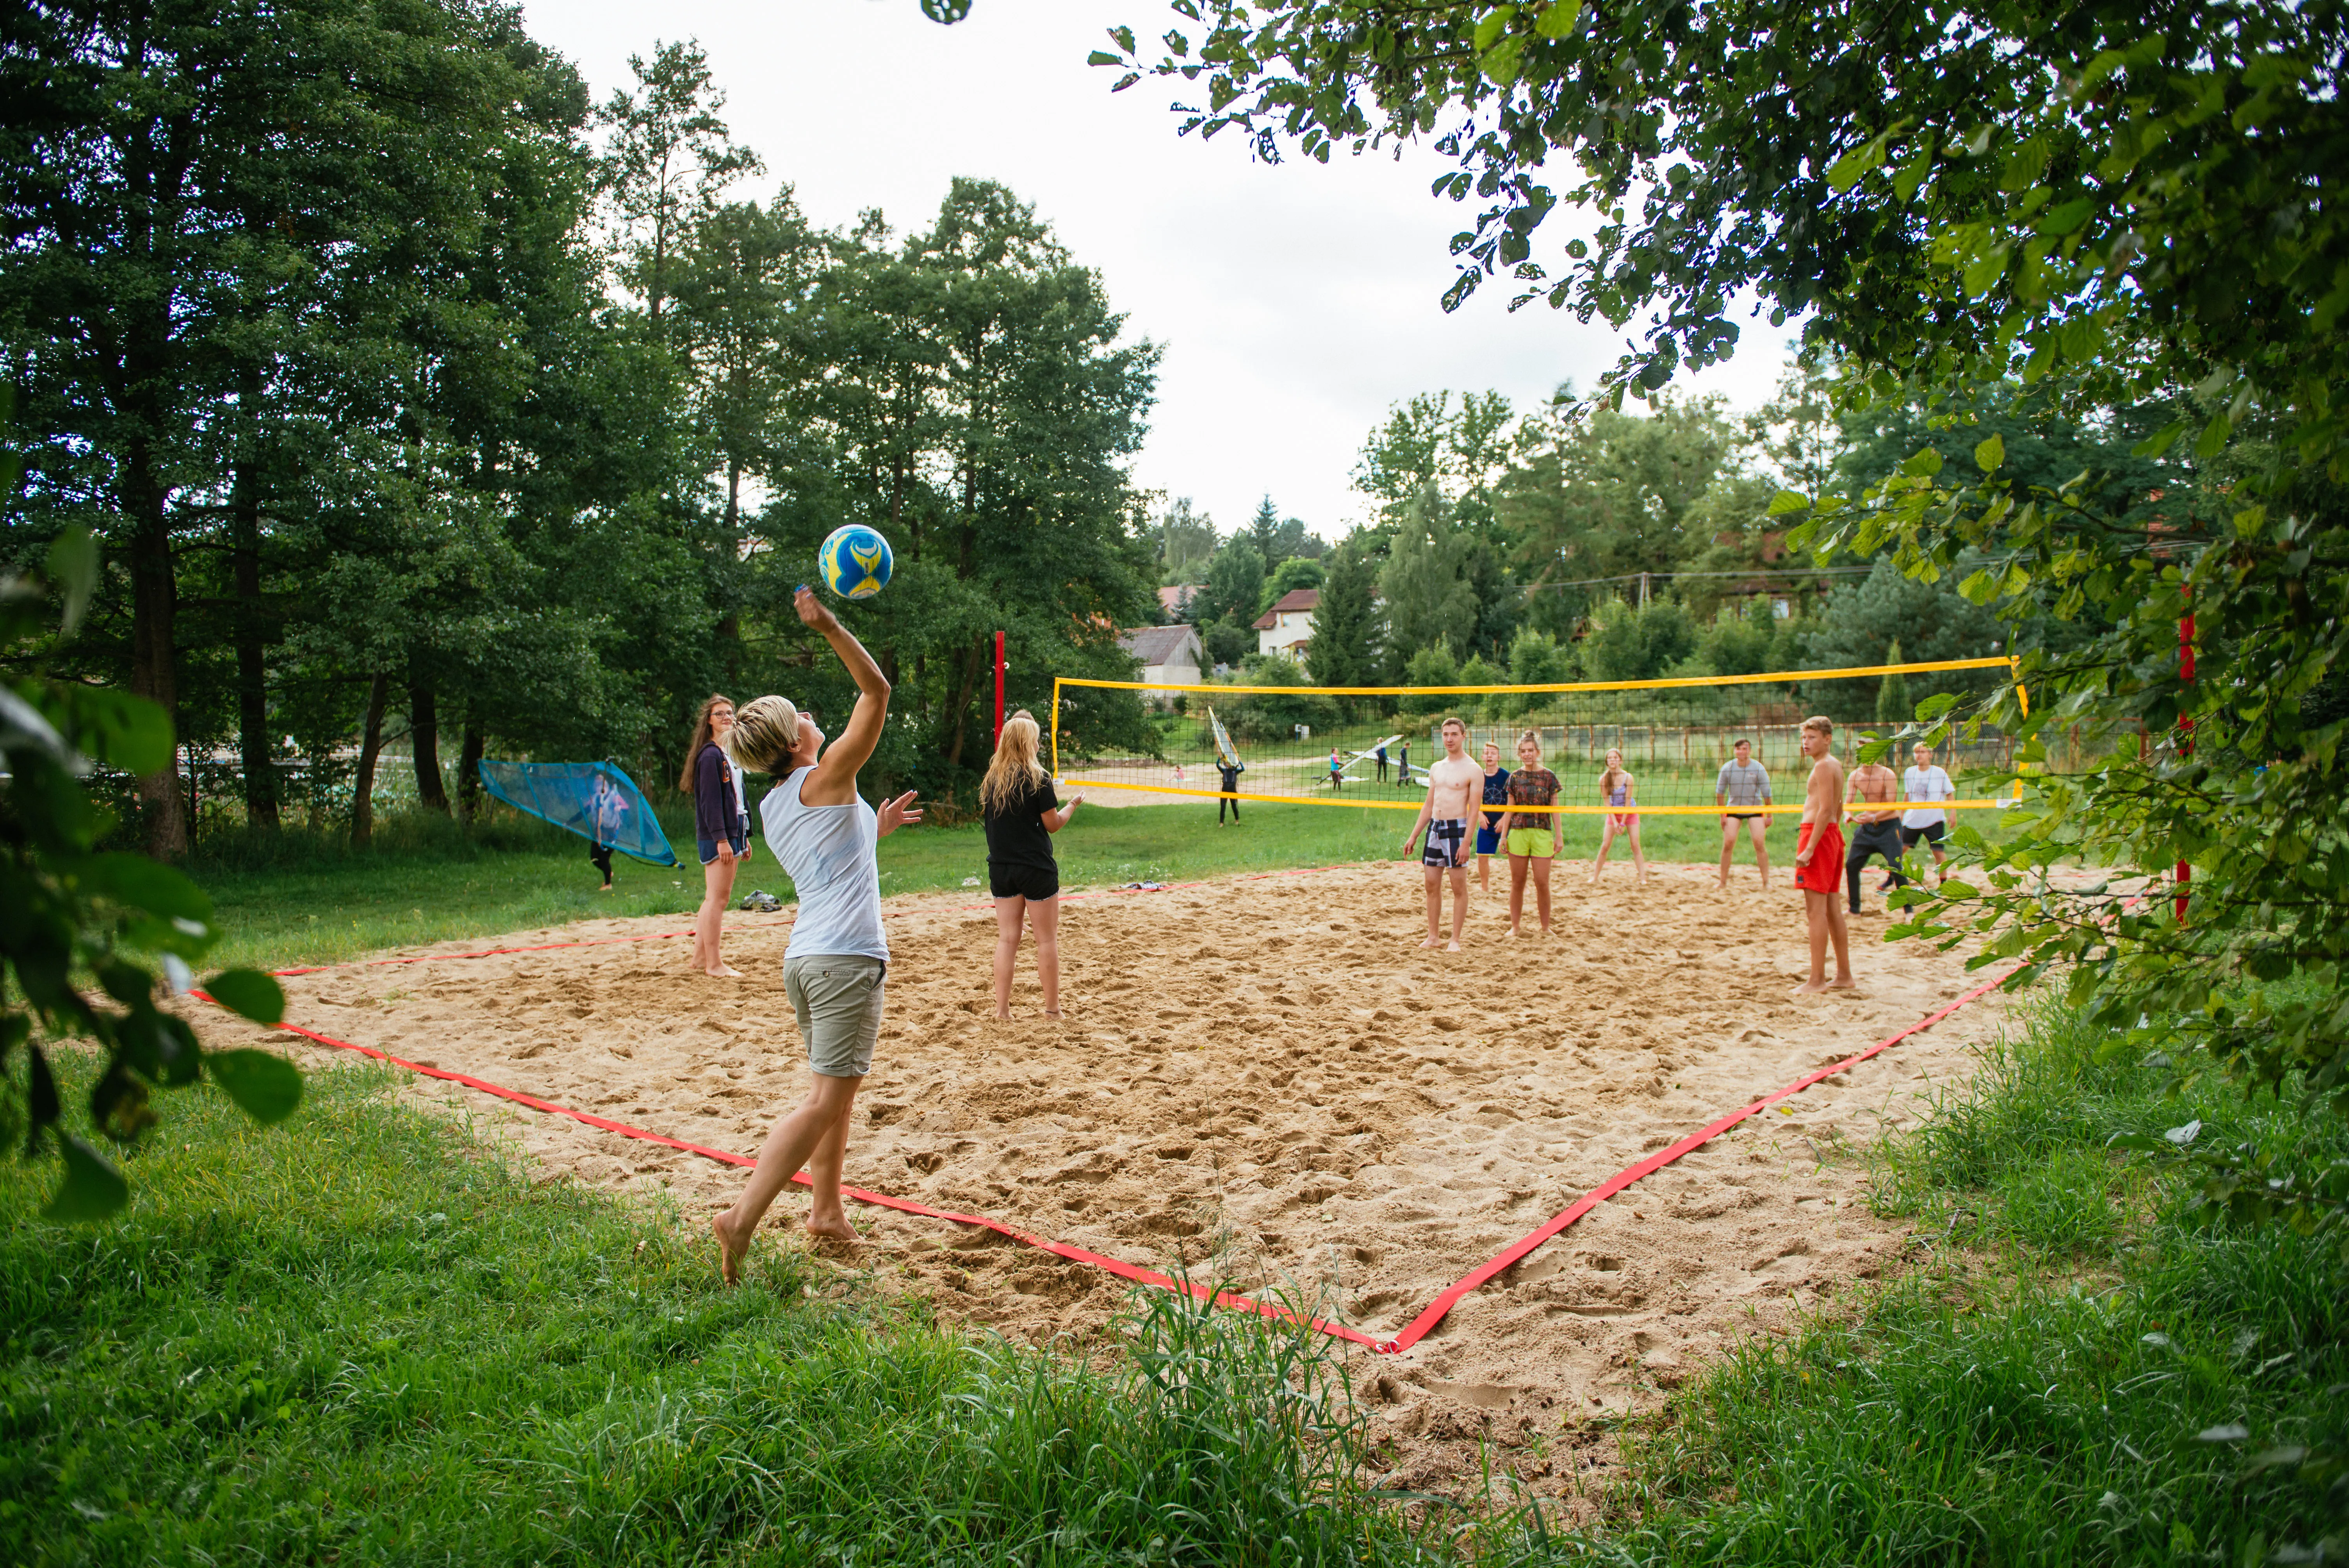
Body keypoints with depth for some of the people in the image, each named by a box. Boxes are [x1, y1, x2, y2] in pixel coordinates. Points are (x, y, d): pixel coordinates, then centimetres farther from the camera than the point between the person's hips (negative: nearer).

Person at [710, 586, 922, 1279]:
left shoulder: (773, 806, 16)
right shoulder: (825, 778, -5)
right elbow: (877, 691, -7)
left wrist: (876, 828, 33)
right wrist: (831, 628, -13)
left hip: (803, 956, 9)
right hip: (846, 957, -9)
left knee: (837, 1091, 19)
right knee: (826, 1099, -7)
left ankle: (827, 1210, 24)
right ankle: (742, 1219, -12)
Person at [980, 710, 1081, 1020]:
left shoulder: (991, 779, 4)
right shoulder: (1037, 778, -11)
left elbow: (988, 821, 12)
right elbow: (1053, 824, -7)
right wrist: (1073, 805, 8)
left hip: (1001, 869, 5)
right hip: (1036, 868, -5)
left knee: (1007, 938, 9)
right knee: (1047, 939, 6)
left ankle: (1002, 1009, 8)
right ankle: (1052, 1008, 12)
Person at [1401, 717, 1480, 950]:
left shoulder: (1472, 770, -7)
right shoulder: (1436, 768, 13)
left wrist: (1466, 843, -19)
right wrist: (1413, 837, 14)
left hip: (1457, 829, -6)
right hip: (1435, 827, 6)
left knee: (1459, 887, -1)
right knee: (1432, 885, 7)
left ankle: (1455, 940, 5)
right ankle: (1434, 937, 16)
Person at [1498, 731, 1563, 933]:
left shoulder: (1548, 776, 3)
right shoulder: (1515, 777, 6)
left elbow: (1554, 809, 6)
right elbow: (1510, 809, 10)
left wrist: (1558, 837, 3)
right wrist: (1504, 835, 6)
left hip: (1542, 833, -1)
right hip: (1518, 833, 1)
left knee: (1542, 883, -2)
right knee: (1517, 882, 5)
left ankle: (1545, 928, 10)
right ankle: (1515, 927, 15)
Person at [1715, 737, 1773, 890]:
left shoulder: (1759, 769, -9)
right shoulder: (1727, 768, -7)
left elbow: (1767, 794, -2)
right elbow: (1720, 793, 2)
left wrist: (1769, 816, 1)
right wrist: (1722, 815, 0)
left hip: (1755, 810, -1)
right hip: (1733, 810, 1)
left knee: (1759, 843, -11)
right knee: (1728, 843, -10)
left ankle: (1766, 882, -3)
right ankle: (1723, 882, -1)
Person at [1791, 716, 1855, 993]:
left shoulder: (1823, 766, -12)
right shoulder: (1836, 765, 19)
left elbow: (1826, 810, -20)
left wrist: (1809, 848, -23)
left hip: (1817, 834, -10)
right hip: (1832, 835, 10)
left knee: (1816, 910, -10)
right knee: (1832, 908, 13)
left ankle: (1817, 980, -10)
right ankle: (1844, 976, 17)